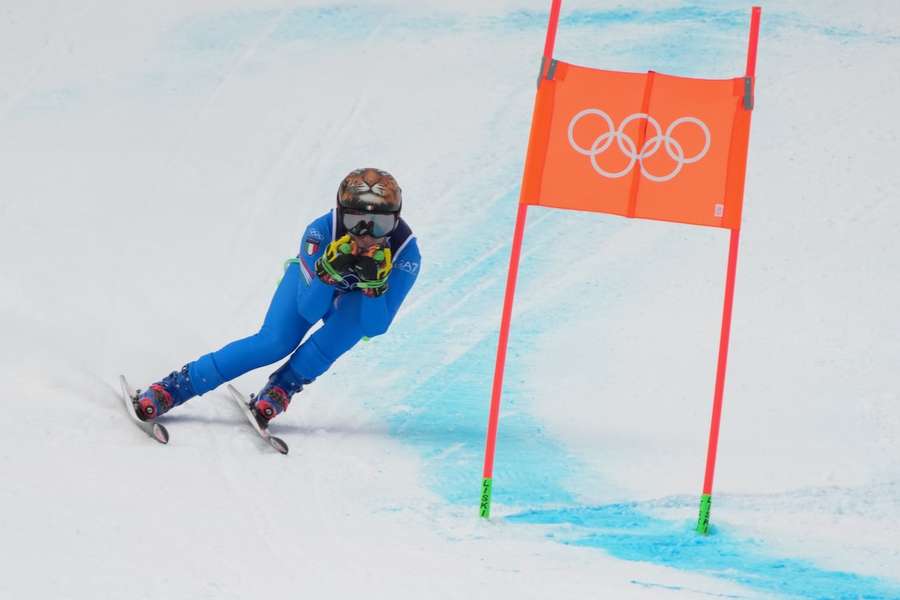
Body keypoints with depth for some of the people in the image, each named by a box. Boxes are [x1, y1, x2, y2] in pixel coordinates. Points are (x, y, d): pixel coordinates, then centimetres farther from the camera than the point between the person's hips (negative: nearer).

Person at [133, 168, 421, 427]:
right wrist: (329, 271, -50)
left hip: (360, 300, 1)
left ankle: (281, 388, -18)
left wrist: (373, 283, -50)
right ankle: (176, 386, -14)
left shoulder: (405, 252, -36)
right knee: (275, 342, -24)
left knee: (353, 317, -34)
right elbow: (309, 310, -32)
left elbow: (375, 327, -32)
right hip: (313, 281, -1)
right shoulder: (322, 231, -36)